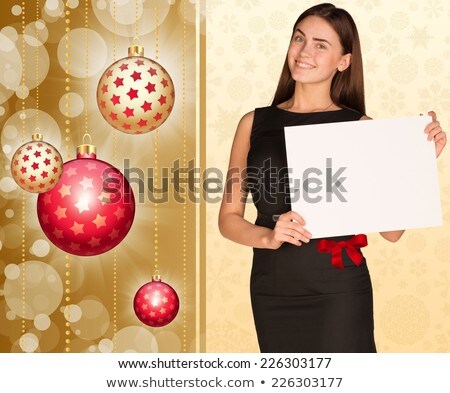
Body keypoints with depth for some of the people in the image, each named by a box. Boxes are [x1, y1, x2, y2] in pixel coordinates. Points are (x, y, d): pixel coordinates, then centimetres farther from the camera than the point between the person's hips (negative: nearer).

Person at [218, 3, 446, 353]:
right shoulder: (255, 123, 3)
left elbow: (391, 230, -4)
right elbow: (229, 218, 2)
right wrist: (268, 237, -17)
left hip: (339, 293, -2)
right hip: (272, 291, 3)